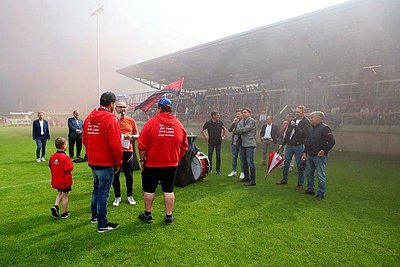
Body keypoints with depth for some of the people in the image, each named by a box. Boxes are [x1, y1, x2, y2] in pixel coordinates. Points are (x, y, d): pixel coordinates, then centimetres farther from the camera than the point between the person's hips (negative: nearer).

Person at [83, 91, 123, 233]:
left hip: (93, 162, 8)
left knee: (96, 188, 24)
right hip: (106, 164, -7)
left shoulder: (89, 118, 5)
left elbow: (84, 139, 11)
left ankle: (95, 216, 40)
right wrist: (118, 163, -9)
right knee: (103, 193, 3)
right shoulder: (110, 119, -18)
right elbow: (115, 145, -22)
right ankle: (102, 224, 16)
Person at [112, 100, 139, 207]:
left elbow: (137, 135, 12)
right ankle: (117, 197, 22)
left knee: (129, 175, 9)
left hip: (128, 151, 1)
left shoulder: (131, 120, 7)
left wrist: (131, 136, -11)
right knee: (115, 175, 6)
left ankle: (130, 196, 25)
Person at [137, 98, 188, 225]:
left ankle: (148, 214, 27)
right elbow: (184, 147, 4)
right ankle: (169, 216, 21)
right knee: (169, 190, 13)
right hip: (171, 165, 3)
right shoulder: (179, 125, -1)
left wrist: (142, 159, 1)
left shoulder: (151, 123, -12)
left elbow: (142, 145, -11)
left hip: (152, 164, -2)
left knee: (149, 190, 14)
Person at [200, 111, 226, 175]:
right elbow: (201, 130, 7)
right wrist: (205, 137, 2)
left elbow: (224, 129, 21)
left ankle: (218, 170, 15)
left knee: (218, 156, 4)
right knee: (210, 156, 3)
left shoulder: (220, 123, 3)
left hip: (218, 142, 1)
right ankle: (209, 168, 21)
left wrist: (223, 136, 13)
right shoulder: (208, 123, -3)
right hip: (211, 142, -1)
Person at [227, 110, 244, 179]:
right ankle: (234, 171, 27)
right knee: (234, 158, 14)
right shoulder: (235, 122, 9)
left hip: (241, 143, -6)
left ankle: (242, 173, 13)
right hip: (234, 143, 6)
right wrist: (233, 123, -11)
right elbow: (229, 130, -2)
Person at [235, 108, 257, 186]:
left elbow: (245, 129, -15)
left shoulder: (252, 121, -8)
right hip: (243, 144, 8)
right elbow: (237, 130, 3)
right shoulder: (241, 121, 13)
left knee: (250, 162, -9)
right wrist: (239, 132, -18)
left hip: (250, 144, -8)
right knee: (244, 161, 15)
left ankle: (252, 180, -1)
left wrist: (237, 131, -2)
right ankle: (246, 177, 28)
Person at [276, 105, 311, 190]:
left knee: (300, 166, 3)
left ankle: (300, 184, 15)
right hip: (289, 145, 6)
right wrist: (283, 144, 15)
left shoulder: (306, 122, -7)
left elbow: (304, 133, -20)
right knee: (286, 163, 13)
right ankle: (284, 179, 29)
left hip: (299, 146, -6)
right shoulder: (293, 121, 11)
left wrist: (295, 126, -23)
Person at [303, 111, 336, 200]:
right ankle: (310, 190, 31)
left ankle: (321, 194, 10)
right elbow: (307, 142, 19)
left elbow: (332, 141, -19)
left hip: (319, 156, -8)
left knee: (321, 175, 0)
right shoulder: (311, 128, 13)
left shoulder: (324, 128, -13)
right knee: (308, 173, 16)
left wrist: (324, 151, -18)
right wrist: (305, 152, 14)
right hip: (310, 156, 9)